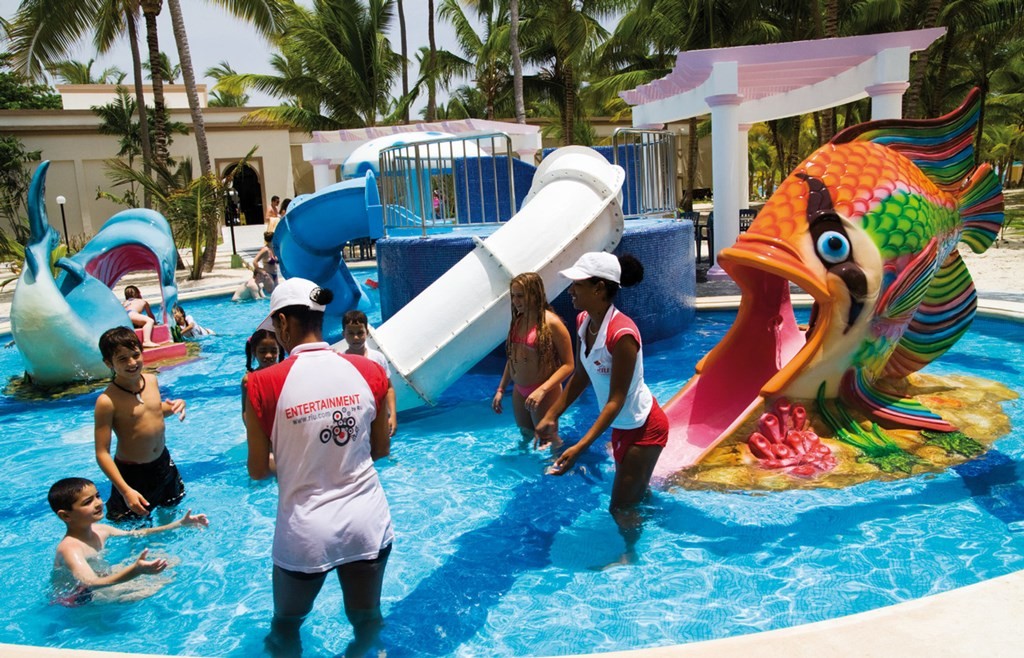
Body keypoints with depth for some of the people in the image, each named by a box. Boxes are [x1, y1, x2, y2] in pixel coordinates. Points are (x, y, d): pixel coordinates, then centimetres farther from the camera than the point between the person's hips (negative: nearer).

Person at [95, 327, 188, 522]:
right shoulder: (107, 401, -25)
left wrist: (175, 405, -6)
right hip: (131, 473, -6)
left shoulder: (151, 380, -6)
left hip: (163, 462, 6)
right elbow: (102, 454, -23)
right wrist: (126, 491, -28)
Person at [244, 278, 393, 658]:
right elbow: (381, 449, 5)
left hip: (305, 534, -2)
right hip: (367, 526, 2)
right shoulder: (368, 371, -7)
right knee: (367, 620, 26)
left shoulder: (264, 384, -15)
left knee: (286, 626, 27)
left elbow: (258, 471, -5)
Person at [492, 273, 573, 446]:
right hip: (519, 392, 7)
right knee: (526, 436, 22)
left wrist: (542, 390, -28)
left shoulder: (551, 323, -19)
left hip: (545, 392, -7)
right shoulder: (517, 321, 4)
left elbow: (568, 365, -19)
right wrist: (501, 389, 12)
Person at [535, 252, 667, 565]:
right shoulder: (583, 321, -8)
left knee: (620, 507, 5)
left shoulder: (622, 334, -33)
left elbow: (616, 401, -30)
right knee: (634, 494, 28)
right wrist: (551, 416, 2)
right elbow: (580, 377, 4)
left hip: (643, 427, -8)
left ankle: (630, 553, 34)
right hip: (621, 425, 8)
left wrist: (579, 448, -34)